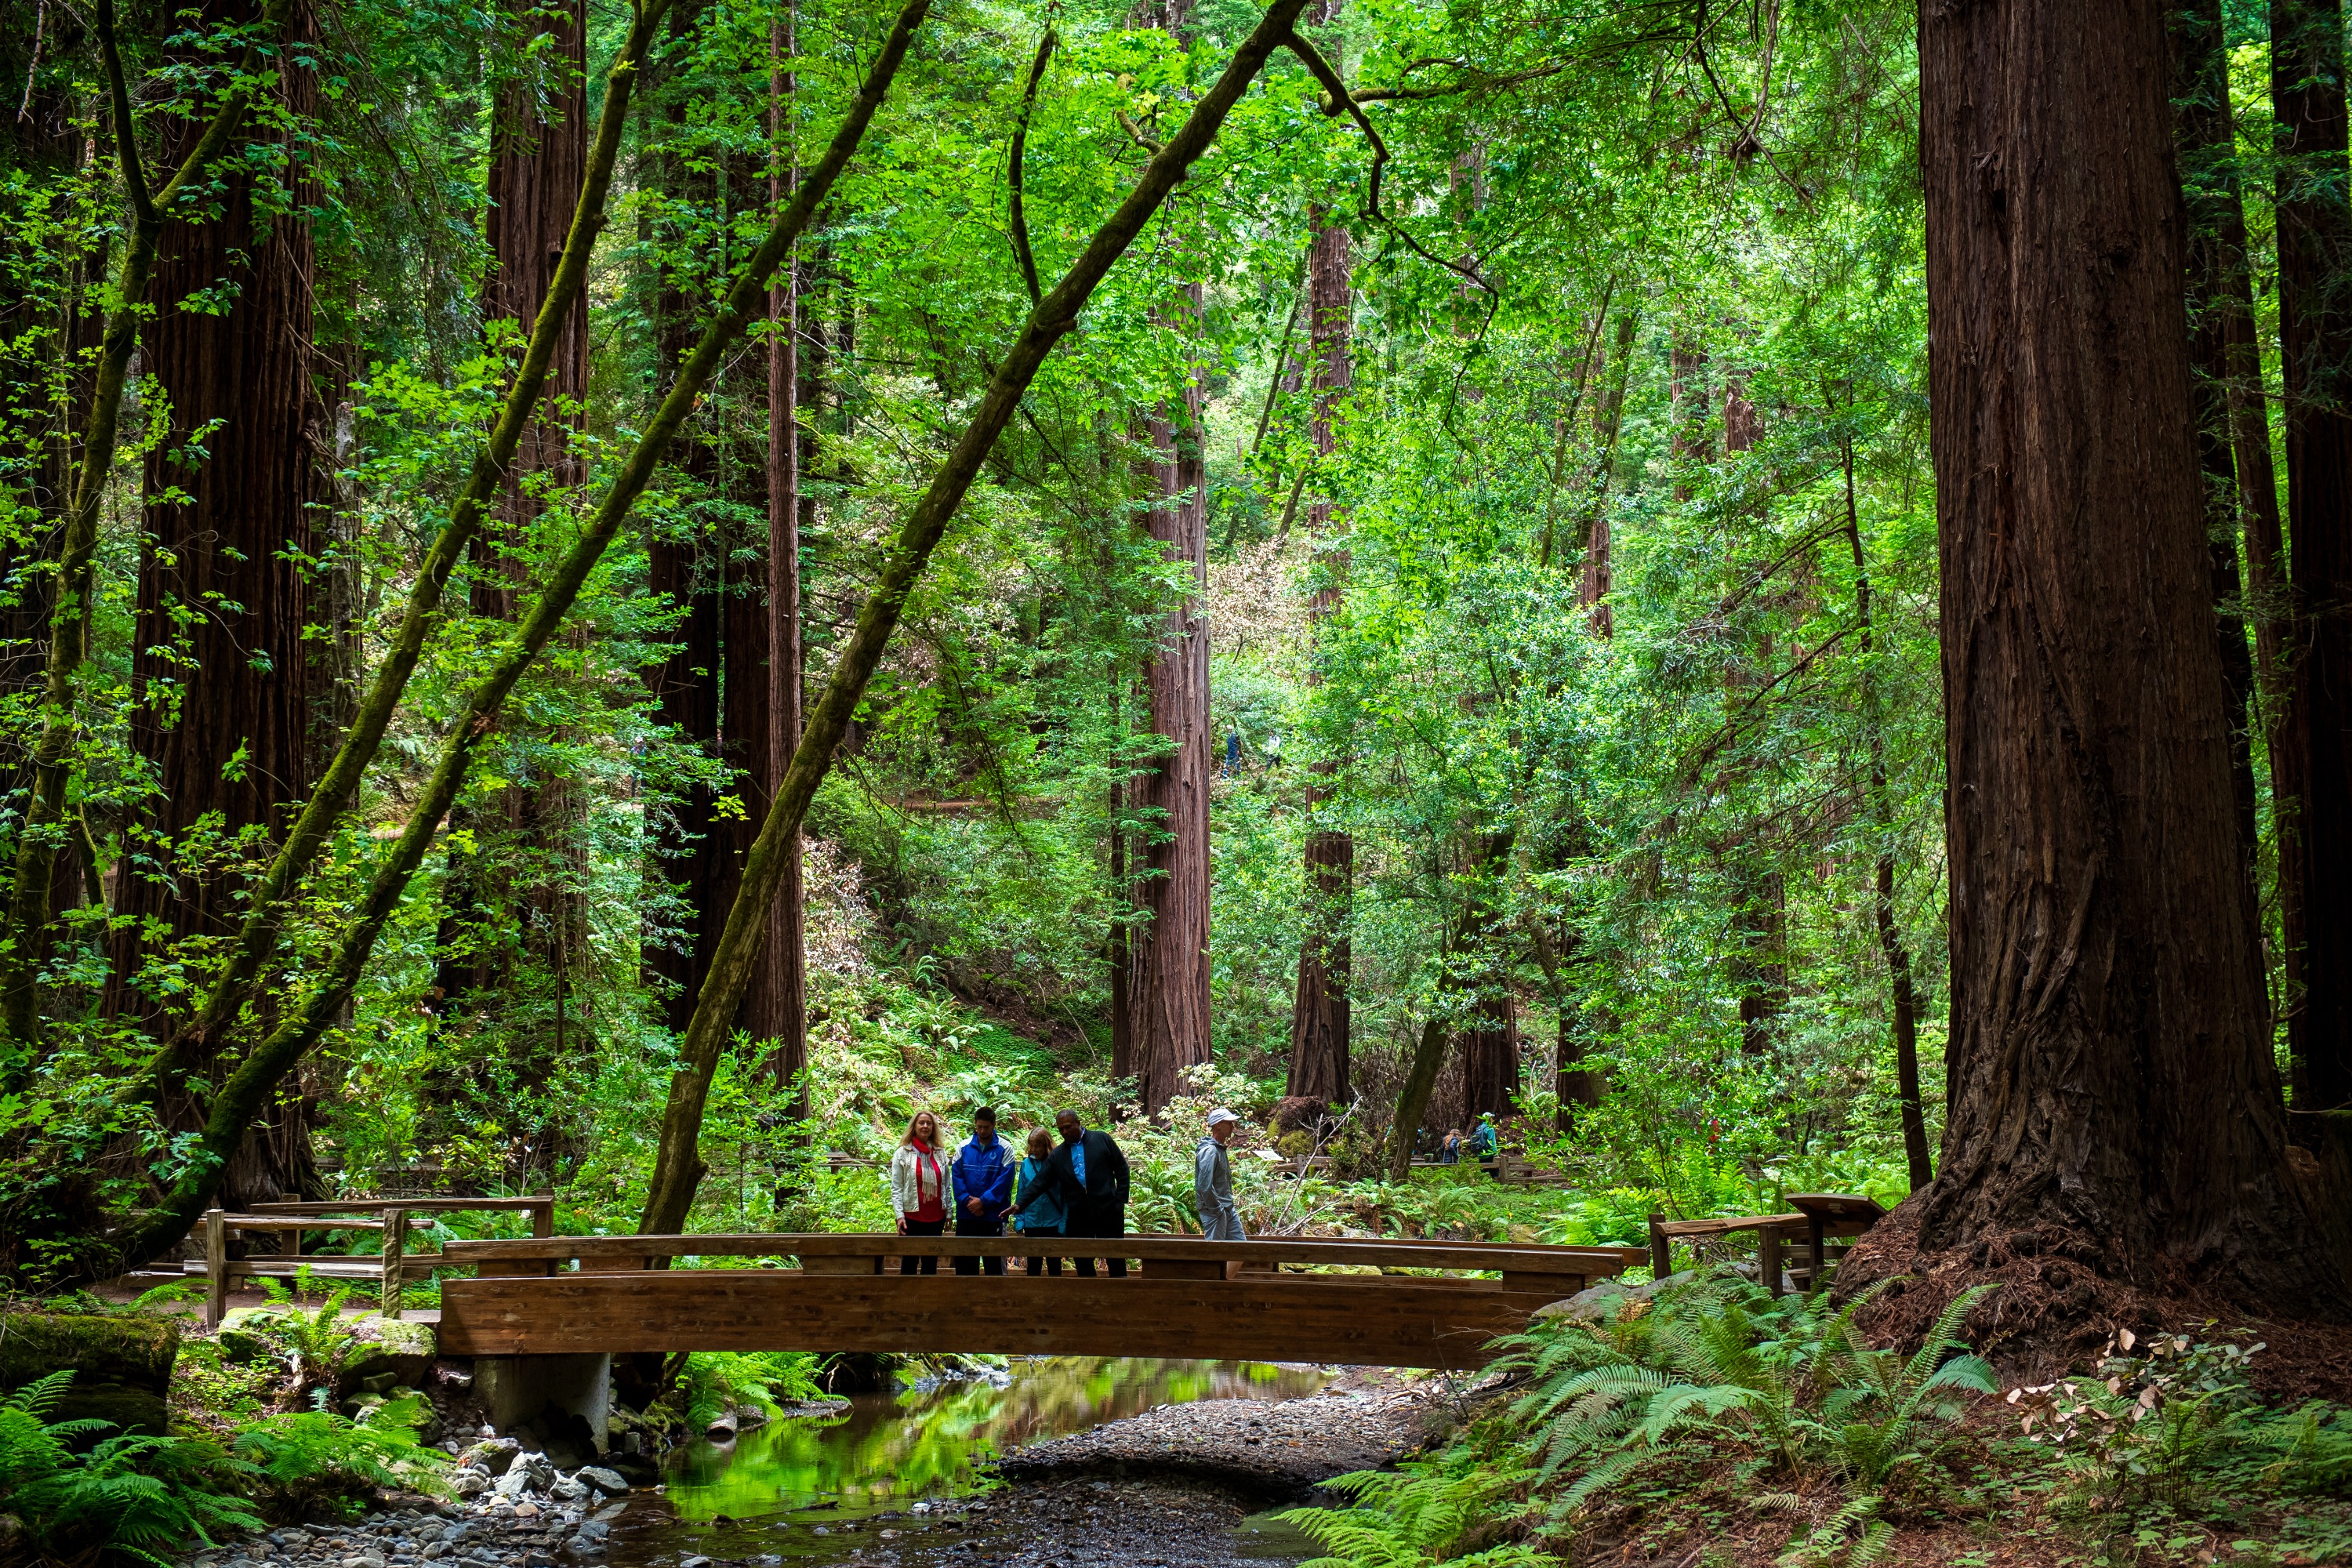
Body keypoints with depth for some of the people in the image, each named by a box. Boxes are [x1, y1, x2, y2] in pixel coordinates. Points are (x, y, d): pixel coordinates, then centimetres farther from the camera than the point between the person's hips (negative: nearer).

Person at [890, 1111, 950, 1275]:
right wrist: (900, 1215, -12)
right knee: (910, 1262, 0)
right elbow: (896, 1188, -4)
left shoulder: (940, 1154, 10)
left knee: (931, 1262, 7)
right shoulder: (903, 1154, 0)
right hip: (912, 1216, -3)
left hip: (936, 1217, 3)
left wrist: (949, 1212, 7)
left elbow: (946, 1186, 13)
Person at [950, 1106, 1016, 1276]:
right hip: (966, 1216, 3)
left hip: (994, 1216, -3)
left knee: (994, 1263, 2)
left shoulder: (1004, 1149, -3)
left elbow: (1004, 1181, -9)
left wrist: (983, 1201, -15)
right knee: (965, 1264, 8)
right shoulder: (964, 1147, 5)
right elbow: (957, 1176, 1)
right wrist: (968, 1200, -12)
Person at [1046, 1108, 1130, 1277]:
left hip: (1107, 1208, -3)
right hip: (1077, 1215, 3)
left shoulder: (1102, 1139, 5)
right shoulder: (1057, 1155, 10)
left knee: (1116, 1263, 2)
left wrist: (1121, 1199, -2)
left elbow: (1122, 1168, 6)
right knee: (1083, 1264, 4)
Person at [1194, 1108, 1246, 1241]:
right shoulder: (1209, 1151, -17)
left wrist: (1229, 1208, 17)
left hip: (1228, 1210, 10)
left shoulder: (1220, 1149, 15)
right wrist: (1217, 1209, -18)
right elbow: (1204, 1186, -24)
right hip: (1214, 1212, -10)